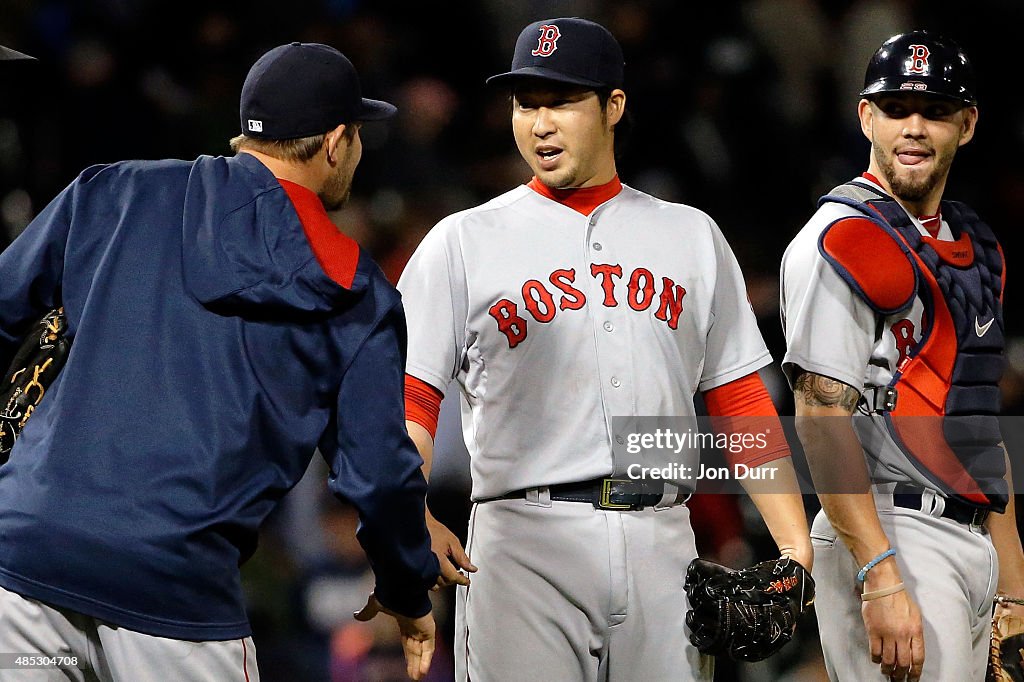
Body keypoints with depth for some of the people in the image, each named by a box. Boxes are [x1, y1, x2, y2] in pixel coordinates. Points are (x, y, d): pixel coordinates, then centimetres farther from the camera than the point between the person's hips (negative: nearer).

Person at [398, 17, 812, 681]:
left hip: (663, 544, 3)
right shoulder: (463, 242, 7)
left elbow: (740, 402, 15)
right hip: (526, 544, -3)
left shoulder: (693, 237, 16)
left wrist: (796, 546, 4)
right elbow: (408, 401, 1)